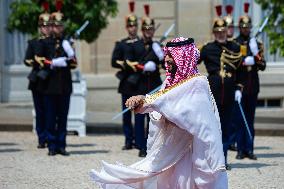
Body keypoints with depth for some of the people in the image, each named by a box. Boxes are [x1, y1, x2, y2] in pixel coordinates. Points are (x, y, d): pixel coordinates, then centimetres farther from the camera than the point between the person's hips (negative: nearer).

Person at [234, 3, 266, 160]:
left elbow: (262, 66, 6)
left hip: (253, 87, 3)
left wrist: (257, 58, -14)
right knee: (239, 119, -2)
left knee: (250, 119, 5)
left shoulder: (256, 44, 11)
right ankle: (241, 150, 2)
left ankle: (249, 149, 8)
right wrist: (245, 61, -20)